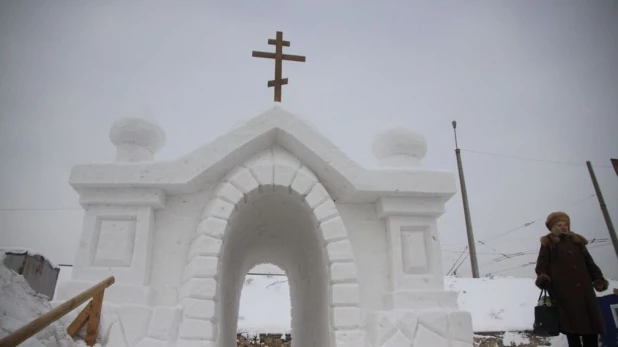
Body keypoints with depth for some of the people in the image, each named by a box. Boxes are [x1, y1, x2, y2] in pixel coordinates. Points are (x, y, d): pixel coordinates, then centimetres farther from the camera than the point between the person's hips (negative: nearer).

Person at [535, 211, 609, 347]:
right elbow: (542, 264, 0)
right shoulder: (548, 244, 8)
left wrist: (598, 278, 8)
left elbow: (589, 262, 22)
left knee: (591, 326, 3)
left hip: (584, 291, 5)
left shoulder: (577, 241, 22)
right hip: (563, 292, -5)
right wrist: (542, 277, -19)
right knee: (572, 328, -5)